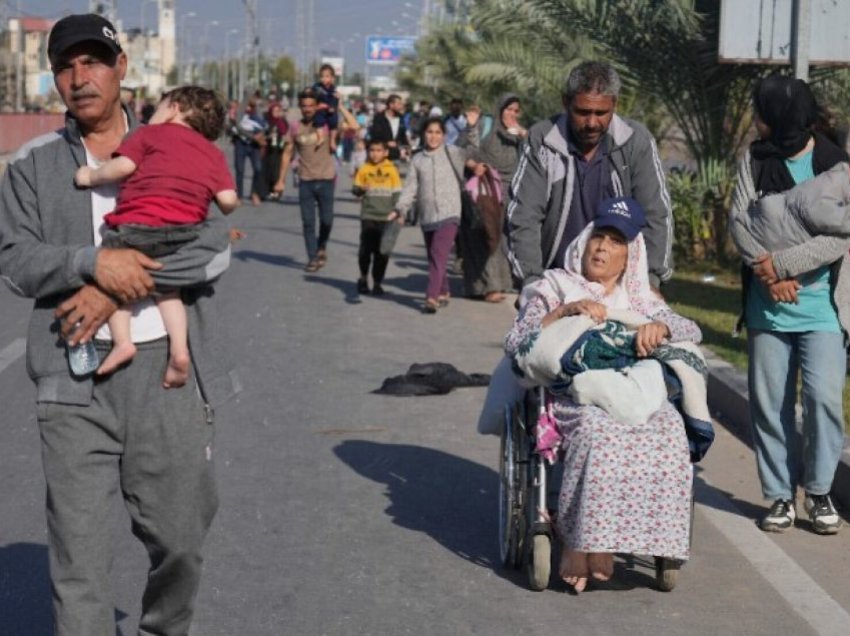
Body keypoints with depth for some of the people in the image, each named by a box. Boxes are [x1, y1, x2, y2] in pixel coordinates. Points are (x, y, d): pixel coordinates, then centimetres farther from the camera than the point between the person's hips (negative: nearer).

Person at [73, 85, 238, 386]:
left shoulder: (151, 133, 13)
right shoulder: (214, 153, 21)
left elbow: (123, 166, -3)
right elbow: (228, 200, 7)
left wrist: (91, 176, 13)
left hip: (138, 224, -4)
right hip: (185, 231, 4)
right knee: (165, 284, 23)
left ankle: (121, 340, -4)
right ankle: (179, 349, 3)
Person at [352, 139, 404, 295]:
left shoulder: (391, 170, 2)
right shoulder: (364, 169, 2)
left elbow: (397, 193, 6)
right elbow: (355, 188, 5)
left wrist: (399, 213, 2)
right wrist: (361, 189, -18)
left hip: (387, 217, 0)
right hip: (368, 216, 0)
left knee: (382, 252, 2)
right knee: (366, 249, -4)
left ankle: (377, 282, 15)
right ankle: (363, 277, 18)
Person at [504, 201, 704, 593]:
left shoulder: (643, 301, 27)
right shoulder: (553, 289, 19)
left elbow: (693, 332, 12)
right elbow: (514, 347, 6)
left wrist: (658, 327, -10)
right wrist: (563, 312, -7)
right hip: (573, 394, -3)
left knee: (669, 429, -32)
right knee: (598, 430, -39)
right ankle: (577, 539, -31)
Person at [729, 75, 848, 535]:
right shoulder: (756, 159, 3)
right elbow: (738, 219, -3)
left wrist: (779, 264, -17)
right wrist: (768, 274, -16)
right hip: (768, 307, 3)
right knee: (769, 402, 5)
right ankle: (781, 494, 17)